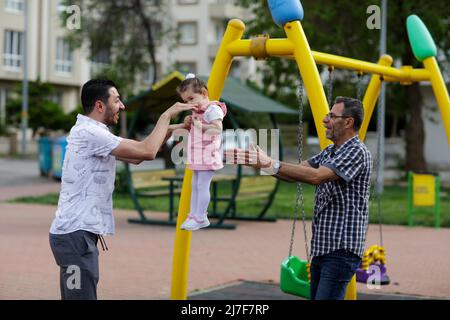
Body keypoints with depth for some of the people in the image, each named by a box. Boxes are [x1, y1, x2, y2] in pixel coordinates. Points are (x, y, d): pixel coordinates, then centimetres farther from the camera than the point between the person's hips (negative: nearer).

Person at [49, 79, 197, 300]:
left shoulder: (94, 132, 17)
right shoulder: (89, 133, -15)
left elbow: (136, 156, 23)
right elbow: (147, 152, -19)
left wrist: (170, 130, 16)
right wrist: (167, 115, -7)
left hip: (77, 232, 11)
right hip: (76, 234, -11)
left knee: (76, 296, 13)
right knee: (82, 296, -12)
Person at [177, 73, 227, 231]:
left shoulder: (213, 109, -14)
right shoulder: (196, 111, 15)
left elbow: (218, 128, -25)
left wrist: (201, 126, -24)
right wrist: (190, 123, 10)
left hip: (208, 155, -10)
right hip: (197, 155, 10)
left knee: (202, 185, -8)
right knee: (195, 185, 12)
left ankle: (200, 218, -4)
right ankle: (193, 216, 18)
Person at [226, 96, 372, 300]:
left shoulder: (357, 152, -13)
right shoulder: (330, 152, 17)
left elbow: (316, 176, -25)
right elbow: (296, 173, 10)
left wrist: (273, 165, -27)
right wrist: (260, 162, -3)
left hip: (341, 249, -9)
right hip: (321, 247, 9)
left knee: (326, 297, -15)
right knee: (316, 296, 10)